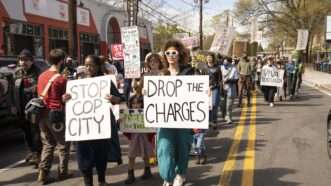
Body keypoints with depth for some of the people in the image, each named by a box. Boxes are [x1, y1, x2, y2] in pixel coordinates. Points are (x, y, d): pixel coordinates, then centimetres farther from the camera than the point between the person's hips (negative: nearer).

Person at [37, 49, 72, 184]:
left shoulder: (41, 76, 8)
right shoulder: (61, 79, -14)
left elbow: (41, 95, 15)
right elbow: (65, 98, -11)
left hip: (43, 114, 7)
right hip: (56, 114, -7)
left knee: (47, 145, 15)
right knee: (63, 145, 11)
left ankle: (43, 174, 11)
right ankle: (62, 172, 18)